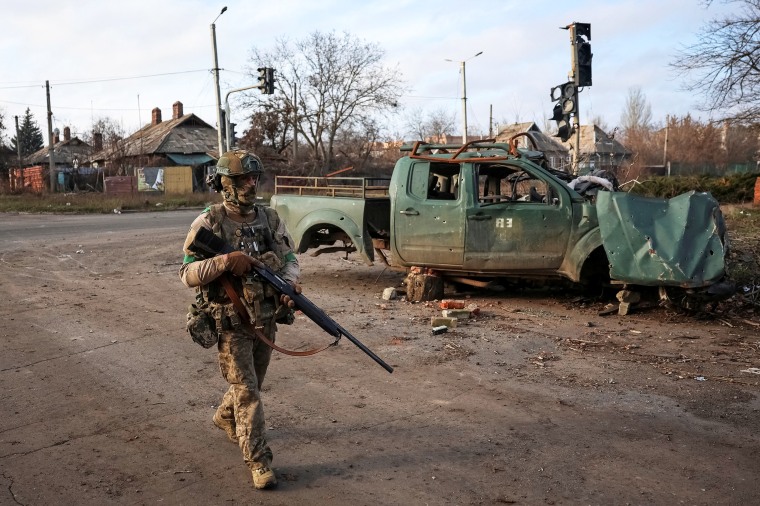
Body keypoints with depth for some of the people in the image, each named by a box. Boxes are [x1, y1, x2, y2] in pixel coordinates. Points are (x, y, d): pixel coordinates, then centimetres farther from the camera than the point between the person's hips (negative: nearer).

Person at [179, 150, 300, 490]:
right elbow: (187, 274, -14)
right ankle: (258, 462, 6)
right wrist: (225, 261, -28)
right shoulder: (208, 223, -12)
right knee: (247, 392, -4)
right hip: (231, 323, -5)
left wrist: (289, 282, -13)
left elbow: (289, 258, 8)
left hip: (266, 320, 6)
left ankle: (225, 418, 51)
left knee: (251, 383, 22)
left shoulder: (270, 219, 2)